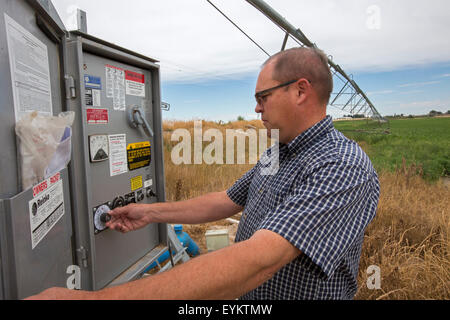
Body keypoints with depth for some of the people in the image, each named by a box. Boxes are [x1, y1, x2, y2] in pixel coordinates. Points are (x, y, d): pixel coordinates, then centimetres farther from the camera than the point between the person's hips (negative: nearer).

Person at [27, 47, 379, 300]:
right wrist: (152, 212, 5)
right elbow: (227, 201, 10)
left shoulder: (344, 167, -29)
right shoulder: (277, 153, 3)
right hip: (244, 295, 7)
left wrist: (96, 297, -40)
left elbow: (256, 260, -40)